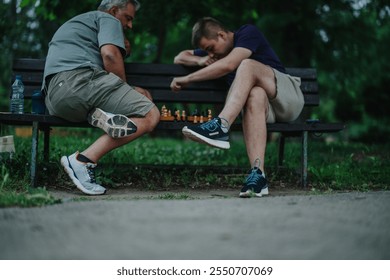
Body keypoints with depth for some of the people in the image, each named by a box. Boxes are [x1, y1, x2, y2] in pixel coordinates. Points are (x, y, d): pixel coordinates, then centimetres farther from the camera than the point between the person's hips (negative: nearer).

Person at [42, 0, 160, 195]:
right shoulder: (108, 19, 12)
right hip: (79, 79, -9)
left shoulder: (74, 24, 42)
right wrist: (125, 88, 6)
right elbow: (109, 54, -7)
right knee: (150, 115, -13)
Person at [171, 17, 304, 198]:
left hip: (290, 97, -4)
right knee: (255, 94, -34)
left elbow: (228, 65, -20)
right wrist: (201, 60, 0)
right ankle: (257, 173, -54)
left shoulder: (248, 33, -5)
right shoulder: (215, 51, 18)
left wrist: (187, 79, -17)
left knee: (247, 64, -27)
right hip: (268, 111, 4)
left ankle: (221, 126, -46)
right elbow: (180, 57, 23)